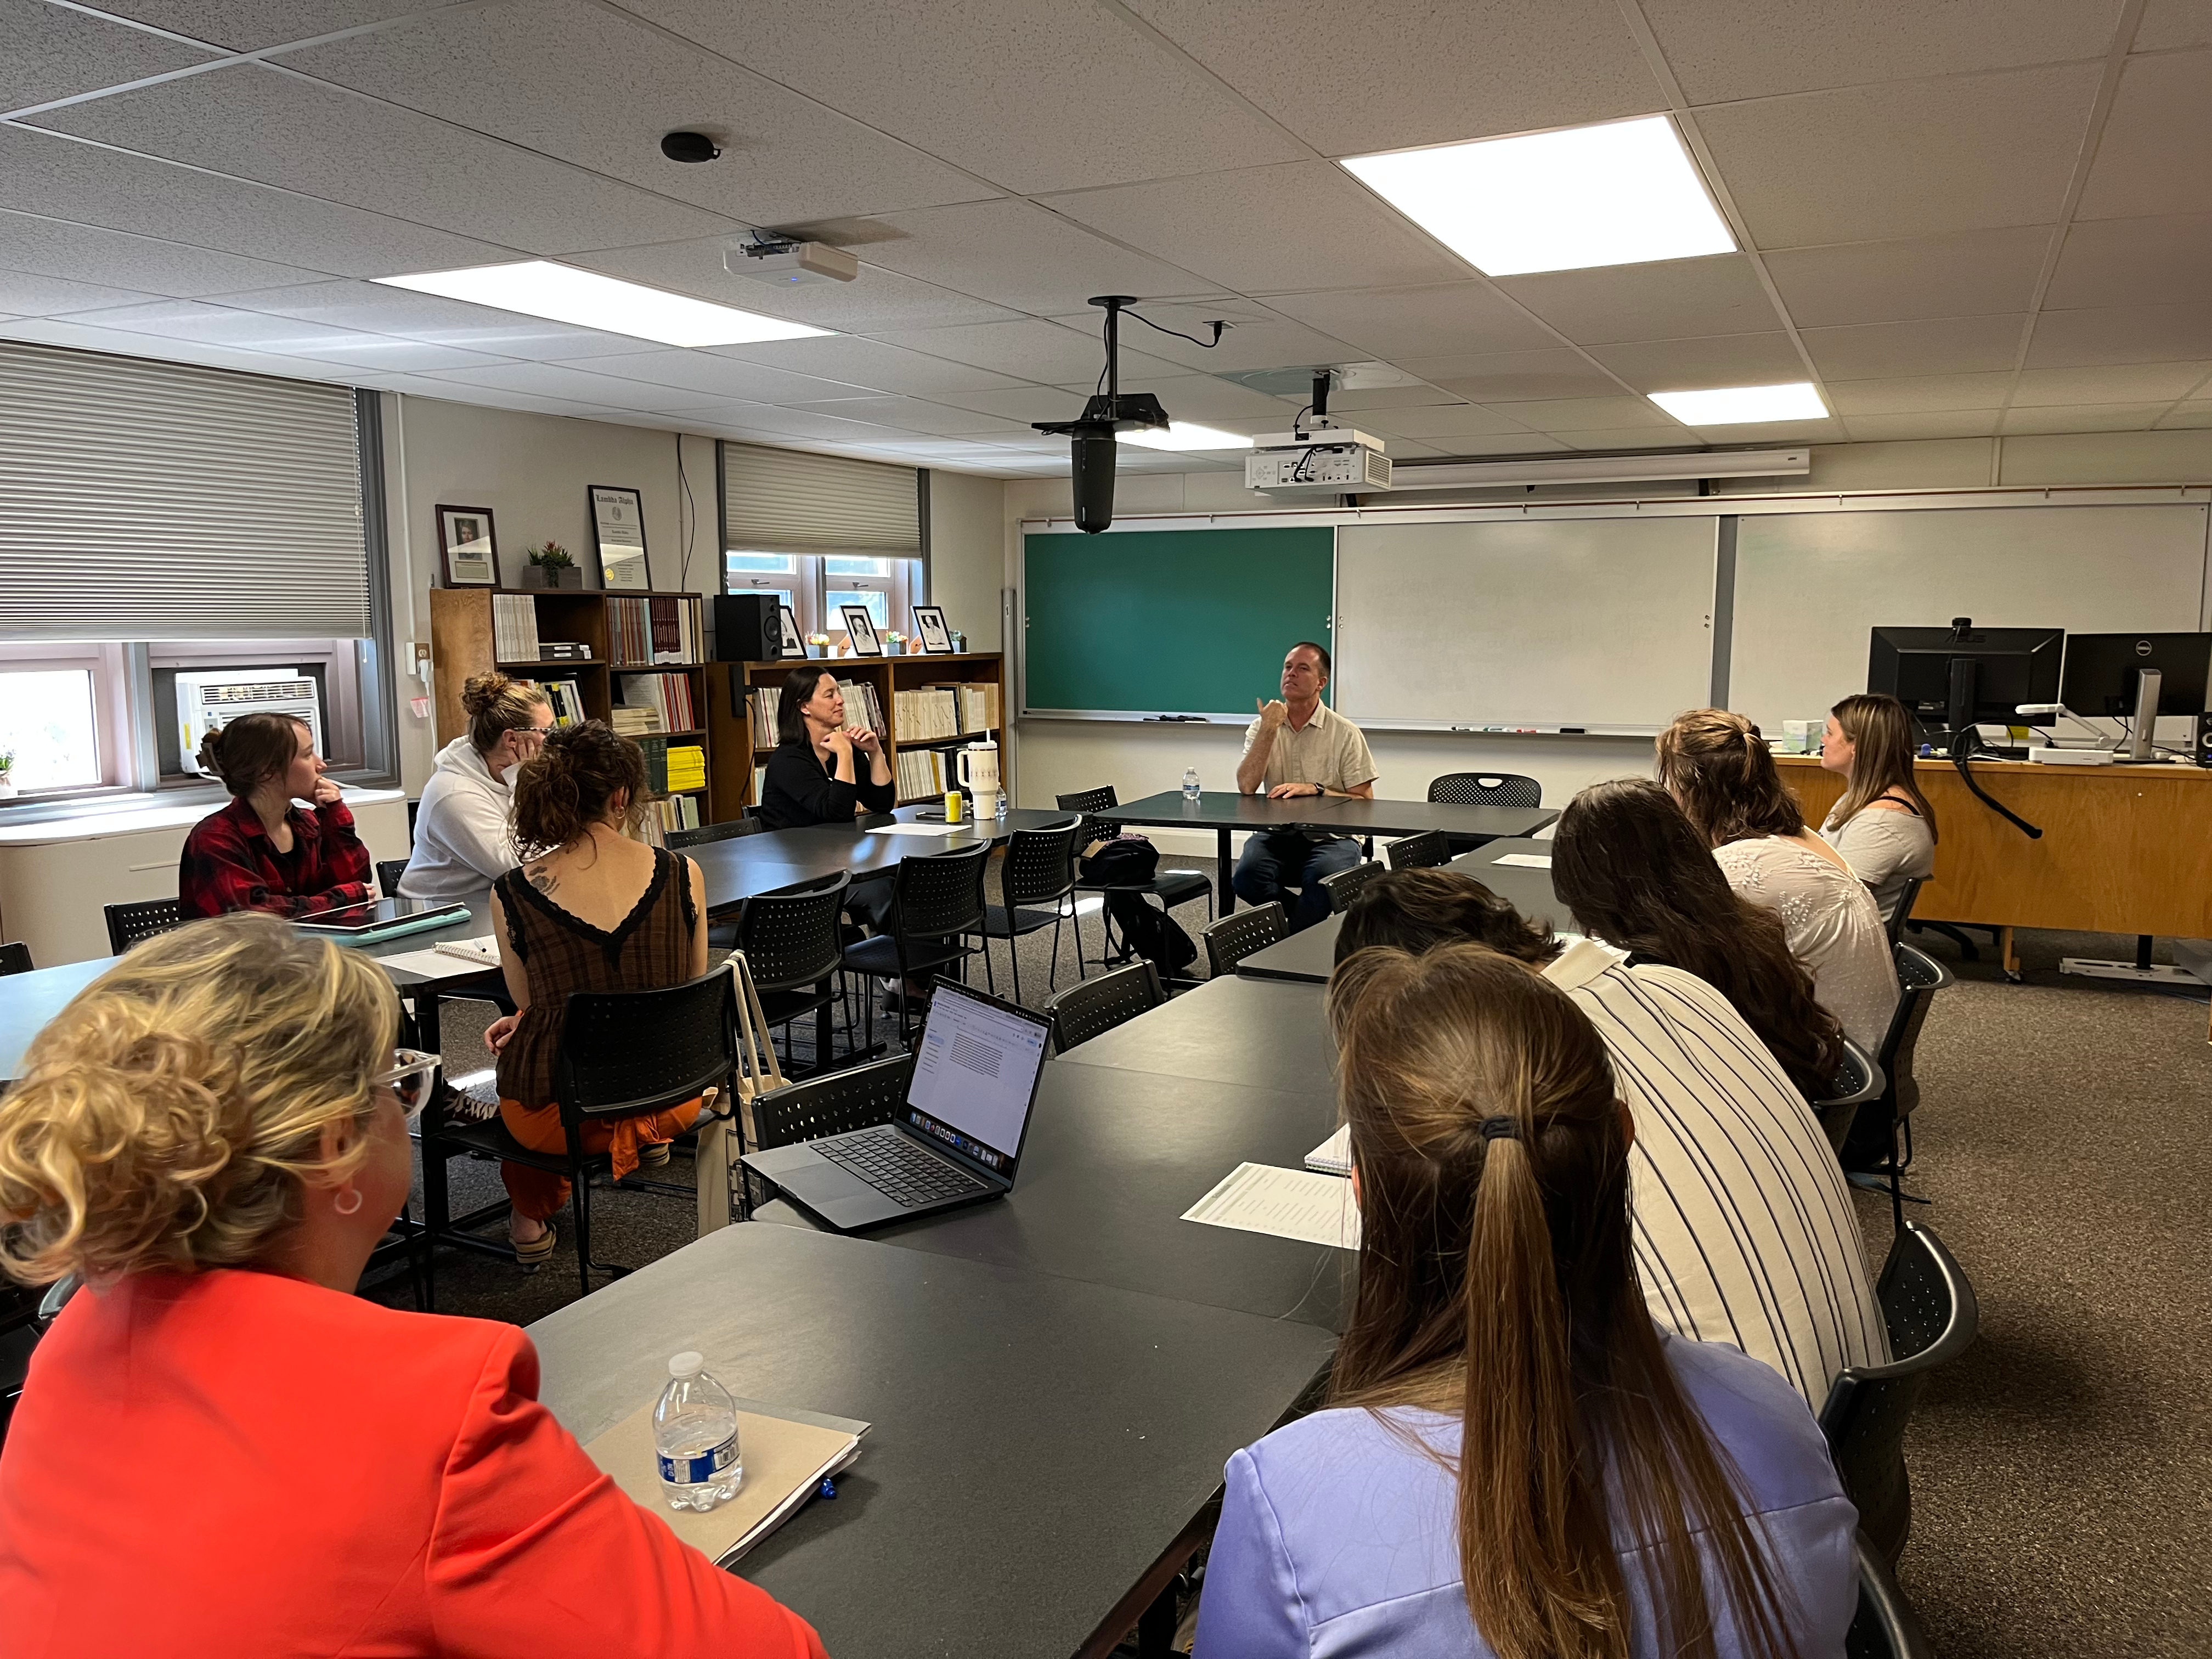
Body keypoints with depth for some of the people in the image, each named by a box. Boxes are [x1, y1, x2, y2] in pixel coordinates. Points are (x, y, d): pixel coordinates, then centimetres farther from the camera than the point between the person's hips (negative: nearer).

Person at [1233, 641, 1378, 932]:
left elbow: (1364, 802, -4)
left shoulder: (1345, 733, -1)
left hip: (1330, 837, -2)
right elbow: (1246, 787, -9)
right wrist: (1269, 730, -14)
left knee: (1321, 878, -34)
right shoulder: (1263, 726, 7)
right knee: (1247, 877, -27)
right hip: (1277, 835, 3)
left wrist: (1314, 789, -17)